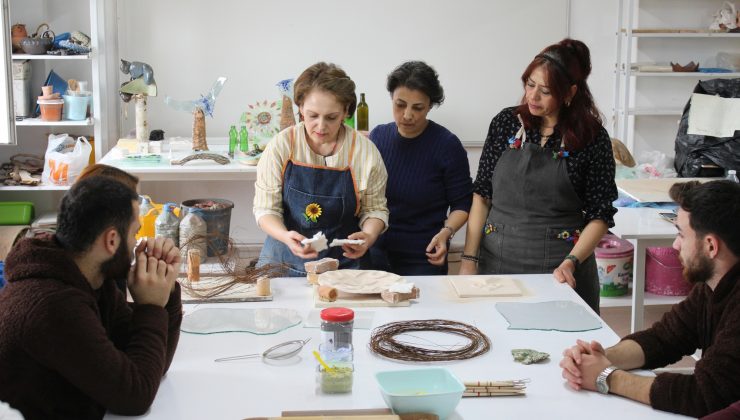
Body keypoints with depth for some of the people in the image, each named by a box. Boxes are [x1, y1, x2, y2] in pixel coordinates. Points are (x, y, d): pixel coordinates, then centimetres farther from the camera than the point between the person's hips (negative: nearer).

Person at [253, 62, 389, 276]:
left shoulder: (365, 152, -4)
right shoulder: (280, 146, -4)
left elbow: (375, 209, 6)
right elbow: (265, 208, -2)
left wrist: (369, 236, -15)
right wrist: (286, 237, -22)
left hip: (344, 260, 0)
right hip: (284, 259, 0)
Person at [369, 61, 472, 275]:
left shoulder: (447, 145, -11)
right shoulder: (378, 136, 0)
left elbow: (462, 203, -4)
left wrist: (446, 232, -22)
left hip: (424, 259, -3)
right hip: (375, 253, 3)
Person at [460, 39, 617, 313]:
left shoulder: (592, 137, -5)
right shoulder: (506, 123, 2)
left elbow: (600, 216, -4)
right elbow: (482, 196, 5)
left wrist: (571, 262, -17)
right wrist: (468, 259, -2)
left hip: (559, 270, -2)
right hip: (499, 260, 2)